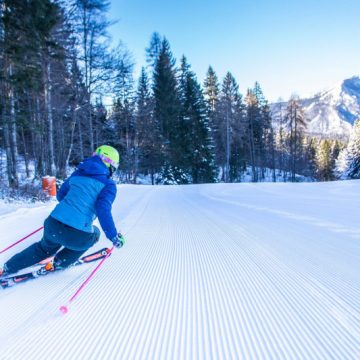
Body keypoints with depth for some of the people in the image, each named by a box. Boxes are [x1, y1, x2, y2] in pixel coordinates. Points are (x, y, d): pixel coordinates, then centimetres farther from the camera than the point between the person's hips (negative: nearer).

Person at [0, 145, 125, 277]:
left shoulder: (78, 173, 15)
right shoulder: (108, 184, -2)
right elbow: (103, 211, -17)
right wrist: (114, 237, -11)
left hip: (52, 225, 6)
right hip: (77, 235, -5)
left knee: (45, 248, 38)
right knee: (94, 233, 32)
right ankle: (59, 263, 32)